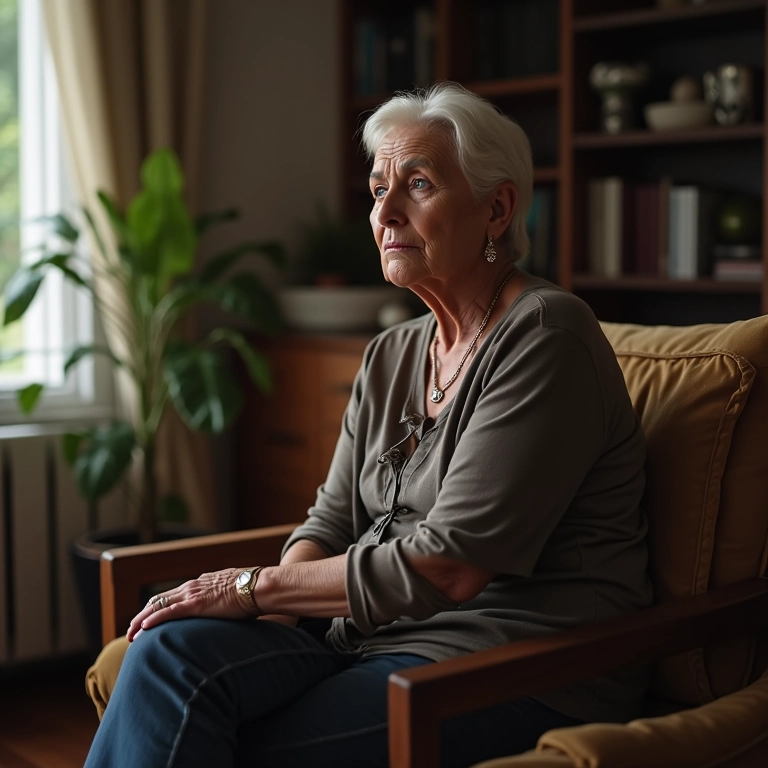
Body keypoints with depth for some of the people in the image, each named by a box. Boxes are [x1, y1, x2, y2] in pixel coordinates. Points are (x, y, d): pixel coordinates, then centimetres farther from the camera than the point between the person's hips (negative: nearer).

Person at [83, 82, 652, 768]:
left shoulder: (544, 334, -13)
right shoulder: (390, 356, 14)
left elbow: (448, 568, -19)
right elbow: (332, 521, 14)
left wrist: (257, 586, -13)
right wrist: (274, 610, -9)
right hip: (370, 632, 7)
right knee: (171, 650, -19)